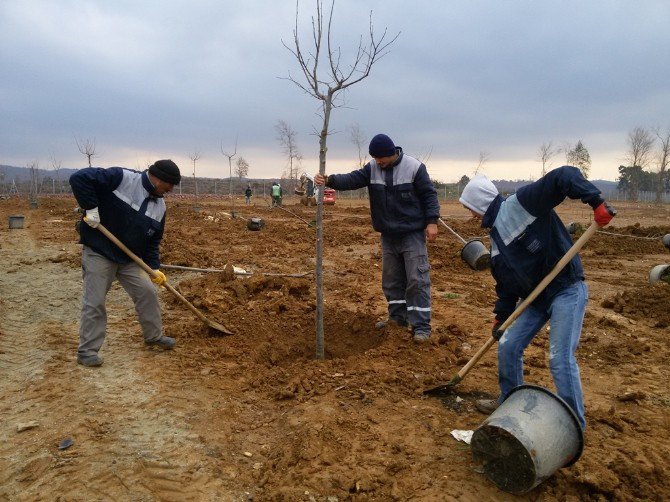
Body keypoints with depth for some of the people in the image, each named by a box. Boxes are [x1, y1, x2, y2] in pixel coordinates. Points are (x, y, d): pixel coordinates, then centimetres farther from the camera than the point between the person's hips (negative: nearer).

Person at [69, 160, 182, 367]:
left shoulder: (159, 206, 2)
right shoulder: (121, 178, -19)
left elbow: (153, 241, 8)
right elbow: (79, 178, -23)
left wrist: (154, 267, -1)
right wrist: (91, 208, -24)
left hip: (130, 258, 6)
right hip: (98, 253, -6)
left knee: (148, 292, 7)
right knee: (94, 302, -2)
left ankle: (154, 336, 26)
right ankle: (87, 350, 11)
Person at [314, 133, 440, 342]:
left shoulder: (414, 167, -11)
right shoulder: (372, 168, 1)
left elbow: (429, 194, -7)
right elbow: (352, 180, -11)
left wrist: (431, 221, -14)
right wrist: (329, 180, -28)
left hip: (412, 234, -5)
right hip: (388, 235, 6)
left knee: (417, 279, -6)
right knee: (391, 278, 14)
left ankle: (421, 326, -1)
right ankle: (398, 316, 29)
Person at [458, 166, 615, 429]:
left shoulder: (523, 202, -13)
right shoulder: (496, 235, 12)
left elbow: (564, 176, -22)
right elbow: (505, 281, 15)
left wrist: (596, 200, -32)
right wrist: (501, 315, 13)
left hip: (566, 291, -8)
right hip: (535, 297, 9)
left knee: (560, 359, -12)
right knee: (508, 346, 8)